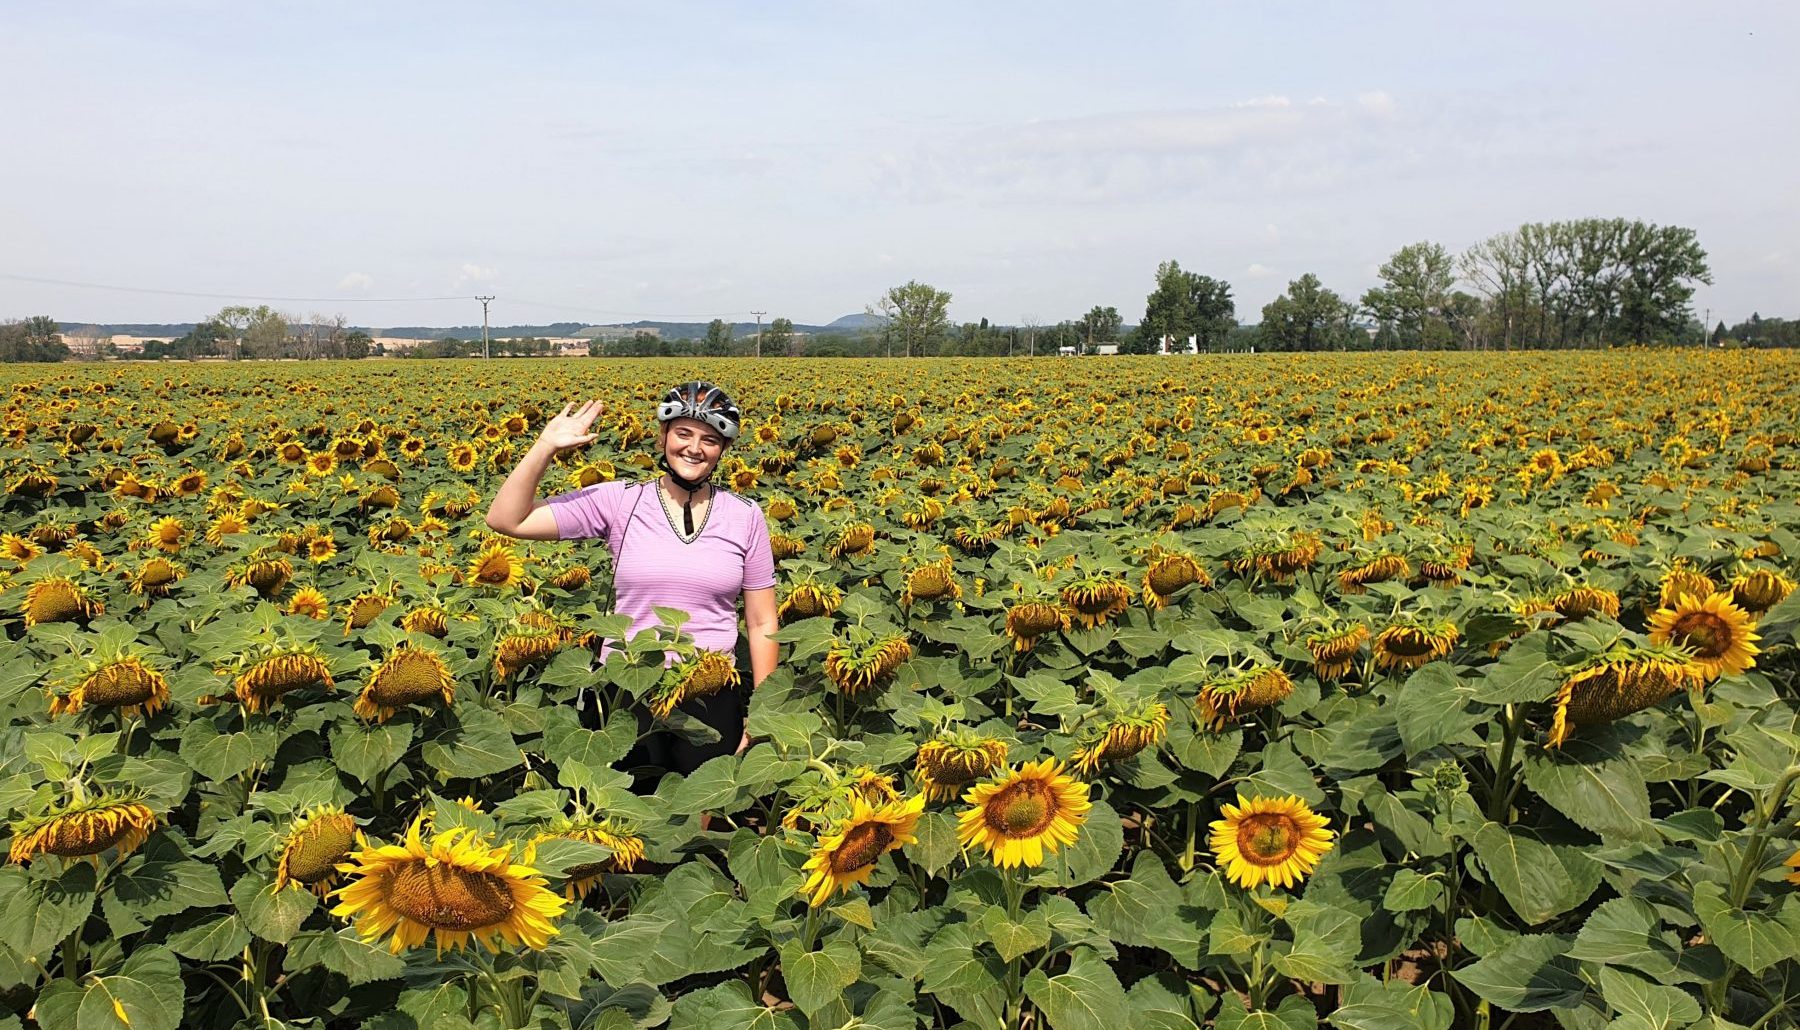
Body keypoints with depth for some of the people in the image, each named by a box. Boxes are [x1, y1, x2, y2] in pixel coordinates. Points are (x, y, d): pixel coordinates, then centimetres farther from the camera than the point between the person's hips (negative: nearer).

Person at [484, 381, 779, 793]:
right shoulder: (618, 502, -3)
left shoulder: (746, 517, 1)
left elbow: (762, 624, 6)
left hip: (711, 696, 1)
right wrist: (546, 446, -16)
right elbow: (506, 520, -7)